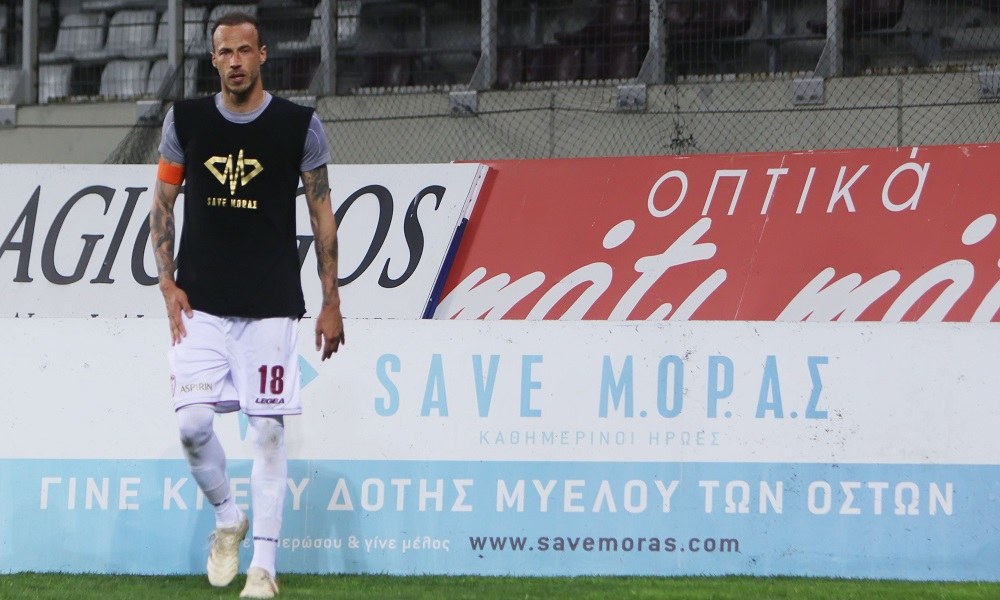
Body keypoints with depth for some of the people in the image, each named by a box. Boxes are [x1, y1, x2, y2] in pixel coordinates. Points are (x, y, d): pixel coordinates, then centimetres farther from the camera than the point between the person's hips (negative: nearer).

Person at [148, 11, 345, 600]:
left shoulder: (300, 125, -1)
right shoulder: (185, 120, 4)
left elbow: (322, 214, 5)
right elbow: (162, 204, 12)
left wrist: (331, 301, 2)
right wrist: (167, 282, 1)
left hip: (272, 306, -2)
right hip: (201, 305, 2)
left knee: (269, 430, -3)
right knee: (193, 423, -9)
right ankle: (227, 519, 18)